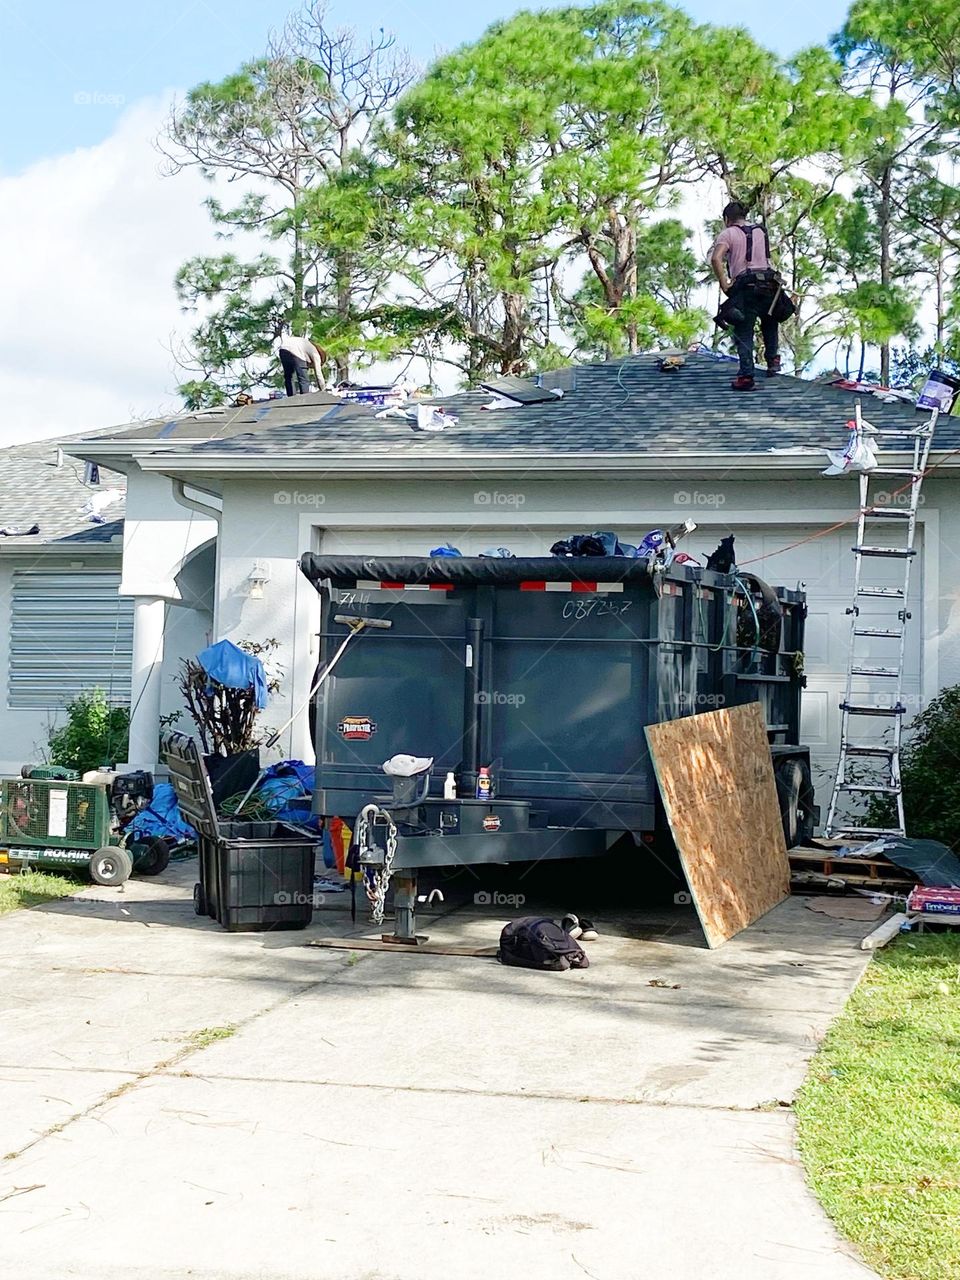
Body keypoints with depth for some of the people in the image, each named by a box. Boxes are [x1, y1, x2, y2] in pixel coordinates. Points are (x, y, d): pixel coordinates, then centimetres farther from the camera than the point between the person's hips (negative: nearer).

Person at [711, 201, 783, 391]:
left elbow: (716, 258, -11)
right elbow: (767, 258, 20)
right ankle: (773, 359, 17)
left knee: (743, 333, -2)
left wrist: (724, 285, -8)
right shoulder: (761, 231, 24)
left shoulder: (727, 234, 5)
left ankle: (746, 376, -9)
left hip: (746, 287, -4)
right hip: (769, 282, 4)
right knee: (769, 324, 29)